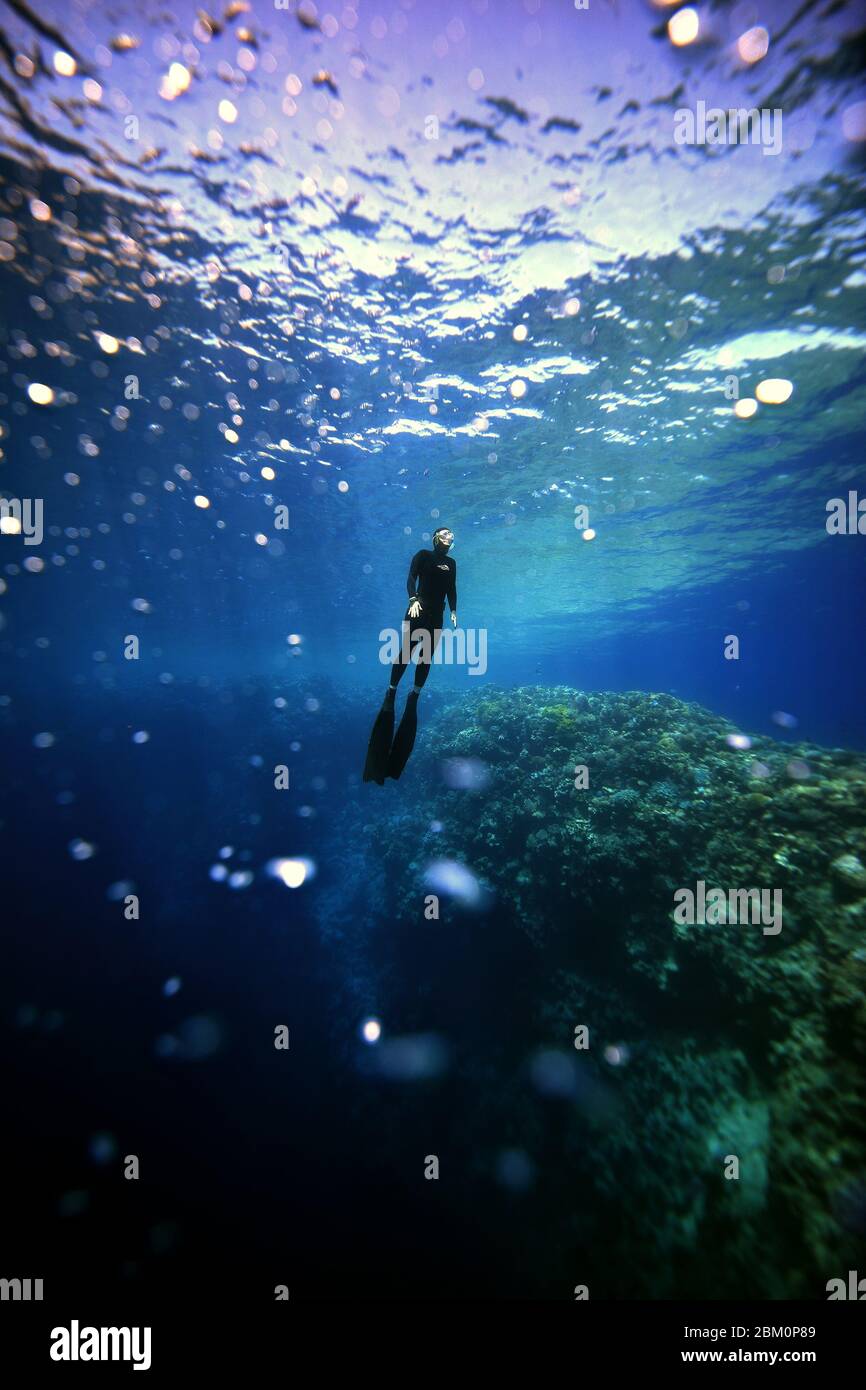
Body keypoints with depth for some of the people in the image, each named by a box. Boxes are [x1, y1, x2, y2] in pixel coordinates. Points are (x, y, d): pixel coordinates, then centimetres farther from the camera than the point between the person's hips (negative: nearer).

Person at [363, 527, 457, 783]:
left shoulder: (451, 563, 16)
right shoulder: (423, 556, 3)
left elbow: (452, 590, 17)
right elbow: (411, 578, -7)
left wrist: (453, 611, 7)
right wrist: (413, 599, -23)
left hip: (437, 615, 4)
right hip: (418, 610, -4)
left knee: (427, 656, 1)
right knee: (407, 649, -13)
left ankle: (414, 695, 6)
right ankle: (391, 691, -8)